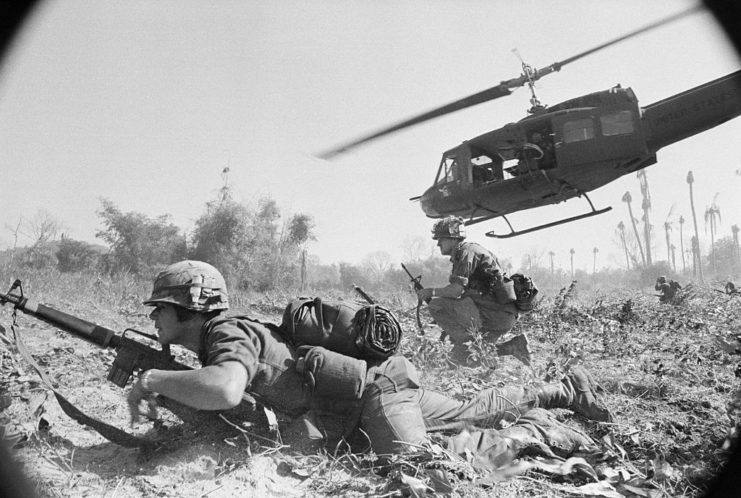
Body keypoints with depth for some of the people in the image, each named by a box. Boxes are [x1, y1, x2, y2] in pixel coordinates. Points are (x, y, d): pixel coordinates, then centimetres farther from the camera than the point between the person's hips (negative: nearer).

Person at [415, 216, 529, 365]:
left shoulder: (467, 252, -9)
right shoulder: (459, 255, 22)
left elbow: (457, 290, -19)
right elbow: (457, 291, 22)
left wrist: (431, 292, -4)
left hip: (496, 312, -10)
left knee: (436, 306, -14)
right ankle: (514, 346, 11)